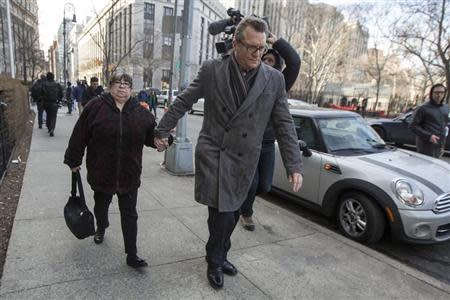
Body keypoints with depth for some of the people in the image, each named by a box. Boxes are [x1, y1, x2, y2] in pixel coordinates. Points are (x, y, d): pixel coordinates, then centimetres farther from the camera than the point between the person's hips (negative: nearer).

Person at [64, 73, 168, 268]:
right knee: (101, 205, 25)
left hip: (129, 175, 0)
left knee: (129, 215, 4)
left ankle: (132, 255, 13)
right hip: (101, 172, 0)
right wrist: (74, 161, 0)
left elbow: (152, 137, 3)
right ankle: (101, 228, 57)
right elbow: (80, 135, -3)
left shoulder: (140, 112, -2)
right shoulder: (96, 106, -7)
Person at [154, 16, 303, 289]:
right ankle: (215, 262, 26)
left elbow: (284, 125, 0)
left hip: (244, 160, 3)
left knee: (232, 214, 13)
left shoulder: (275, 79, -2)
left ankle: (219, 257, 40)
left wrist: (294, 166, -4)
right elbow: (183, 102, 4)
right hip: (213, 155, -2)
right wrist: (162, 130, 9)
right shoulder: (212, 69, -5)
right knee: (222, 215, -4)